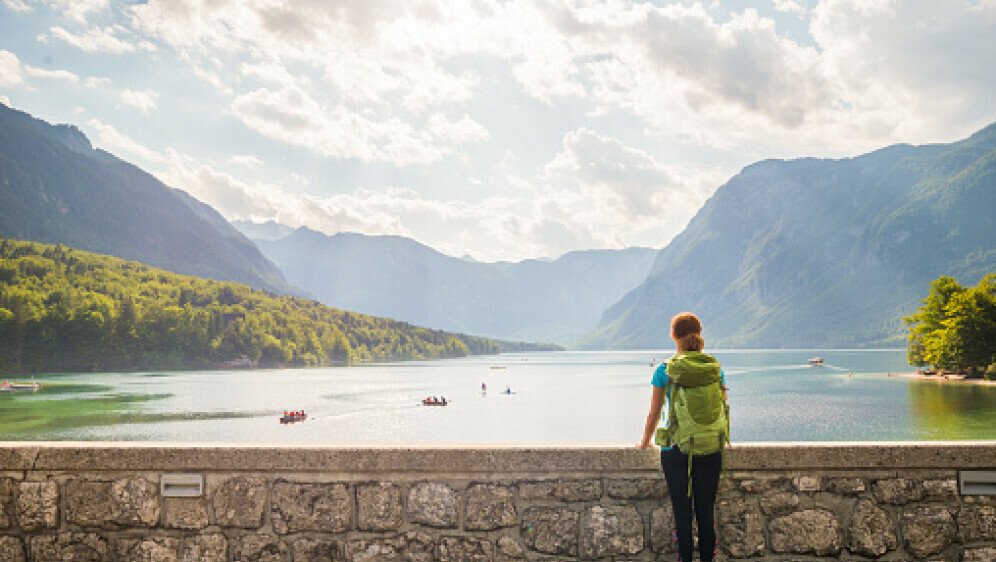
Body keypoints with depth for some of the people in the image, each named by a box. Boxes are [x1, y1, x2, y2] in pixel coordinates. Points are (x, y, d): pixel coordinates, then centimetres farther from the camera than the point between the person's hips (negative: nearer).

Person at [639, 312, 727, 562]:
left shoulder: (665, 370, -5)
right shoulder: (714, 368, 2)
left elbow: (654, 413, 1)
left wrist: (645, 441, 18)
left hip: (676, 451, -2)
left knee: (682, 513, 5)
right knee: (706, 511, 11)